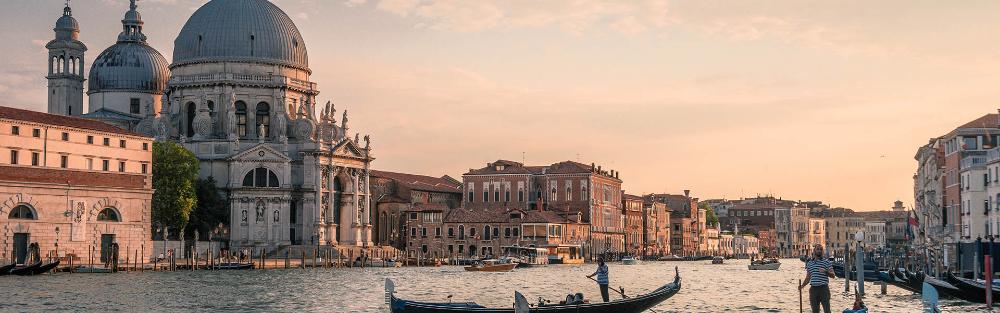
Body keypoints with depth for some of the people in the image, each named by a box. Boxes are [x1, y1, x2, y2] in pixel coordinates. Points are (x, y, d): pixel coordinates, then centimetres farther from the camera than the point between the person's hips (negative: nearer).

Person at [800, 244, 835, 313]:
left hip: (823, 288, -4)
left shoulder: (827, 262, 4)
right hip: (813, 289, 4)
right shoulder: (809, 263, 15)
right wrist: (802, 285, 5)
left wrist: (826, 271, -20)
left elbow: (832, 275, -1)